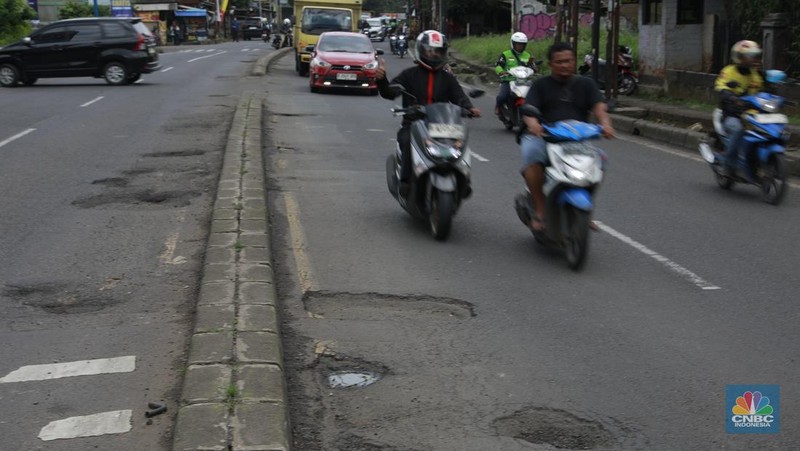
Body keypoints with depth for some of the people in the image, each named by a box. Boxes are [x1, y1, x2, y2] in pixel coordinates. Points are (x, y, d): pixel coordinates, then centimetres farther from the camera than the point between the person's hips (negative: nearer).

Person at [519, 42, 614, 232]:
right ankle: (540, 211, -29)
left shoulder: (585, 84, 19)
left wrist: (605, 123, -24)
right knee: (531, 153, -36)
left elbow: (599, 106, 1)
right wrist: (532, 123, -29)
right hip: (543, 137, -2)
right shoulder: (541, 85, 15)